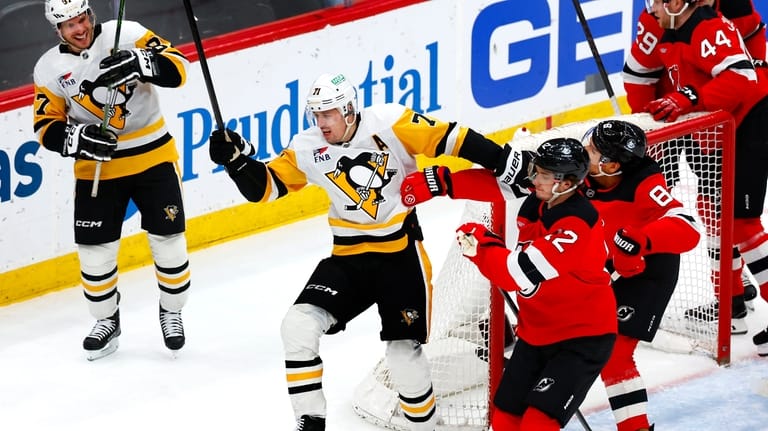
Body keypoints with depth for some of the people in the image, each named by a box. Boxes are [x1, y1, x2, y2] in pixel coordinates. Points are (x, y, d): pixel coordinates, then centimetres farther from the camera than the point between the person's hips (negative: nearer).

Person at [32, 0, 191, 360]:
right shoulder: (49, 69, -4)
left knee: (168, 240, 3)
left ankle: (171, 312, 25)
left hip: (152, 157, -1)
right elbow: (47, 128, -2)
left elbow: (177, 69, -16)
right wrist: (79, 138, -22)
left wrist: (138, 63, -35)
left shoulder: (126, 35, -11)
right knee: (94, 249, 2)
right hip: (97, 168, 1)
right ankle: (107, 321, 23)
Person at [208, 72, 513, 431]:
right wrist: (236, 159, -18)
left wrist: (504, 162, -16)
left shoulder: (388, 123, -14)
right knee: (299, 326, -16)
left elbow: (447, 138, -13)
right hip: (348, 257, 3)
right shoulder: (308, 149, -3)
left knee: (404, 355, -5)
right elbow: (263, 186, 0)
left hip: (401, 256, -3)